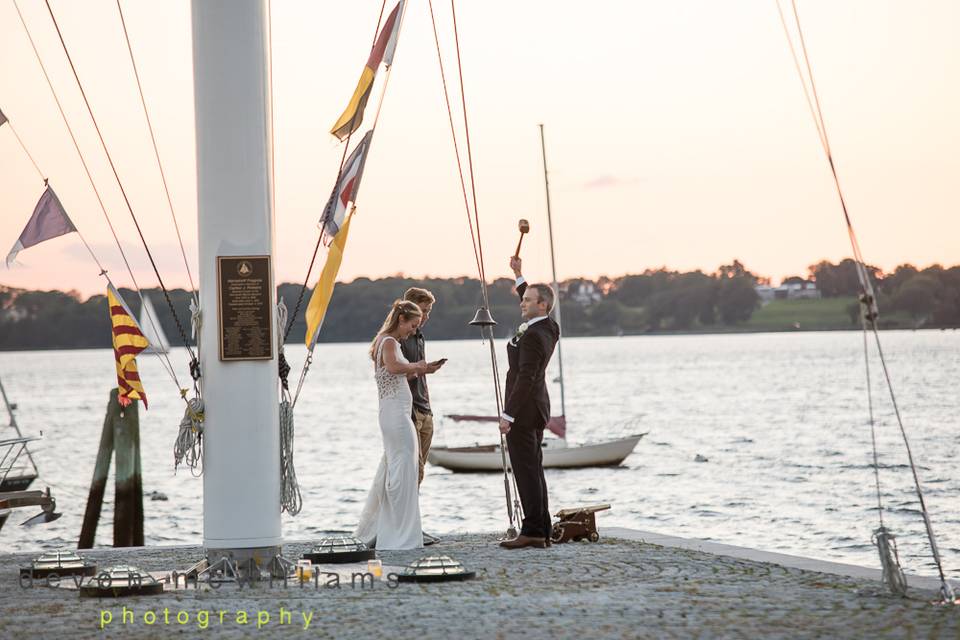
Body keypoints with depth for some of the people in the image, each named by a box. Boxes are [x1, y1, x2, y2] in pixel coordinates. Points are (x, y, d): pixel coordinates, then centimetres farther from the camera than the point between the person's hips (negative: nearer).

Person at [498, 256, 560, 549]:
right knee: (533, 471, 11)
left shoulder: (533, 336, -20)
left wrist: (508, 415, -24)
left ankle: (533, 531, -9)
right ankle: (541, 532, 13)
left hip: (523, 410, -10)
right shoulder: (549, 327, 9)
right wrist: (519, 275, 32)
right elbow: (529, 306, 32)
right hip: (537, 408, 10)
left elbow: (526, 377, -24)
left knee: (525, 471, -9)